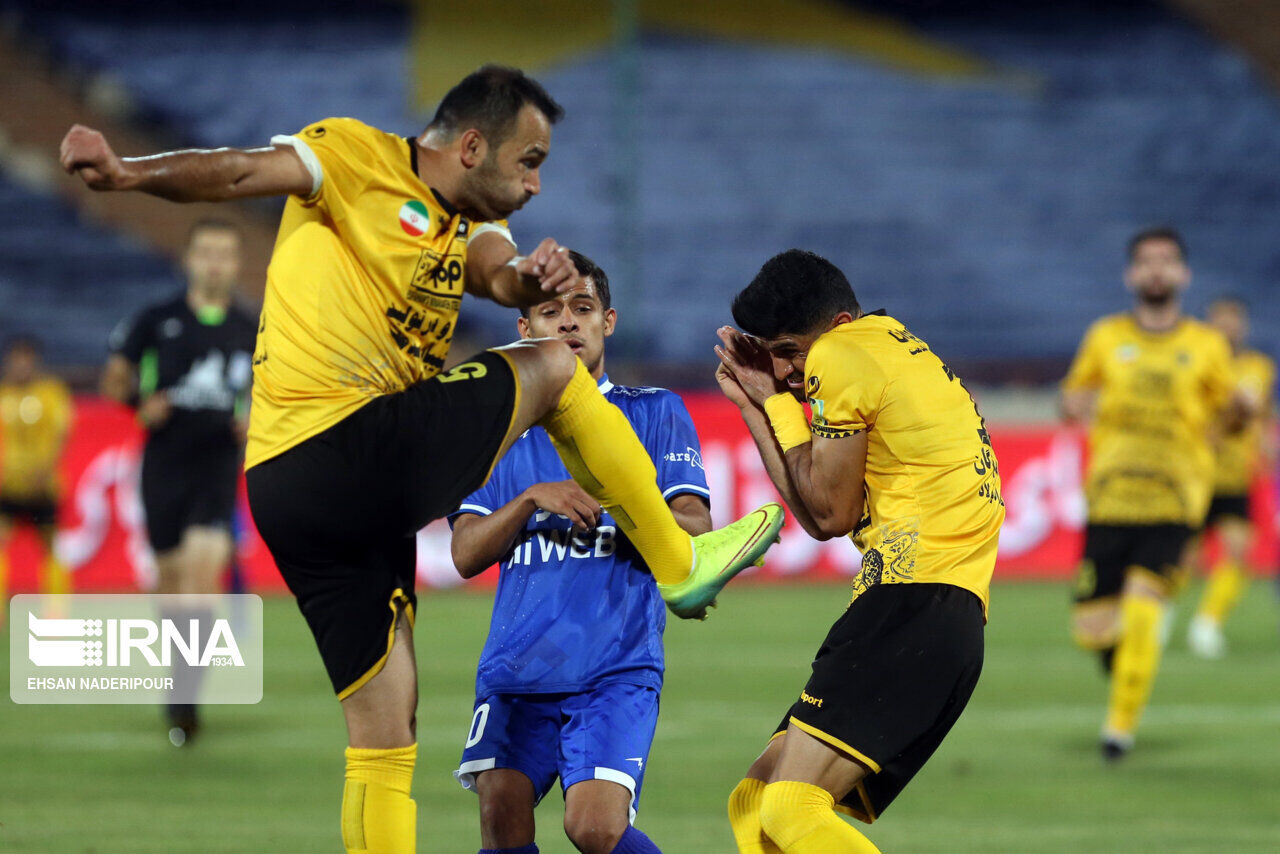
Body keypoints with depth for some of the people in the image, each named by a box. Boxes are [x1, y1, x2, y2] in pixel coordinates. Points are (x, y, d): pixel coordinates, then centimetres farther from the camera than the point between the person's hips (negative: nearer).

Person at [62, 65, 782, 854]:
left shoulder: (470, 226, 21)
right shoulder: (360, 158, -3)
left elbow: (498, 273, 1)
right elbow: (242, 172, -18)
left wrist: (531, 277, -24)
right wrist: (129, 173, -37)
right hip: (345, 450, -9)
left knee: (384, 738, 10)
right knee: (552, 367, 1)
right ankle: (679, 563, 12)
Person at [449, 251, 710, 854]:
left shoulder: (655, 413, 11)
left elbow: (696, 535, 1)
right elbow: (467, 554, 8)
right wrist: (533, 500, -10)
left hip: (617, 667, -2)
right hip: (517, 663, 3)